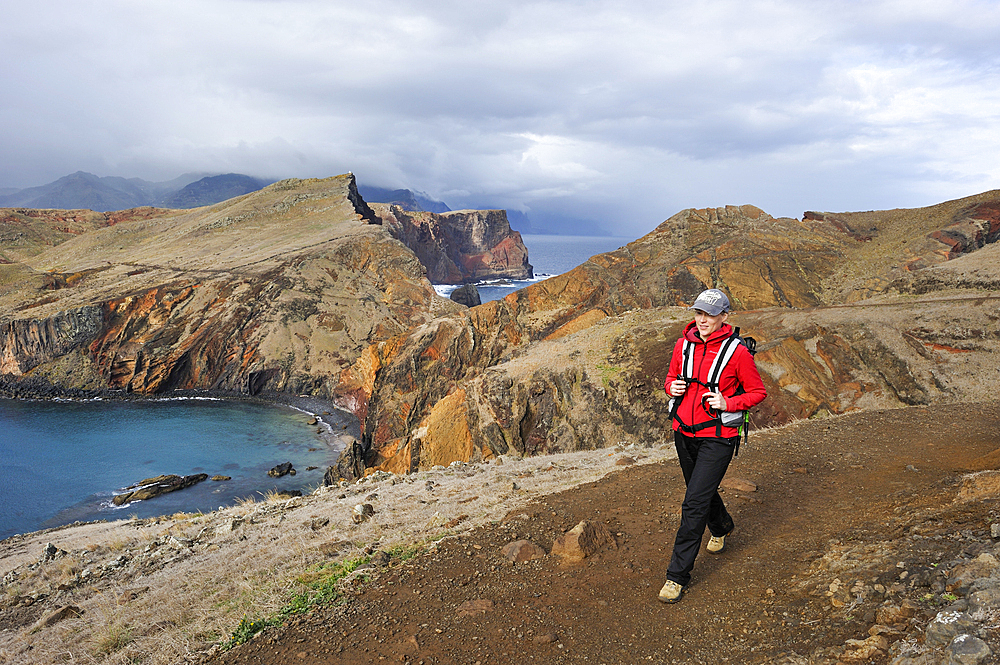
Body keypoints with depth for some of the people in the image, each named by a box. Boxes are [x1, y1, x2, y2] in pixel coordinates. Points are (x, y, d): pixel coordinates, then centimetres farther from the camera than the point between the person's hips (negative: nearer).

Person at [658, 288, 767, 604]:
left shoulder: (737, 352, -13)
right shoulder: (684, 344, 1)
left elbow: (758, 392, -3)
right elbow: (672, 376, 16)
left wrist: (727, 403, -18)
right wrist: (672, 387, -7)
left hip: (717, 437, -5)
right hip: (684, 432, 6)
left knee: (694, 503, -10)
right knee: (702, 490, 25)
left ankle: (678, 575, 1)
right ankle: (721, 528, 57)